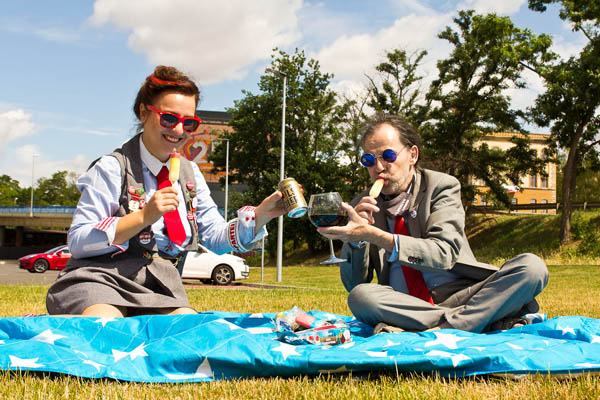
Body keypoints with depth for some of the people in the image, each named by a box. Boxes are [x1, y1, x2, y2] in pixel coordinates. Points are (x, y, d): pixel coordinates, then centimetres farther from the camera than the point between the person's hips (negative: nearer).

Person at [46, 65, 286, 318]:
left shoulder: (189, 172, 15)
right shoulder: (113, 168, -4)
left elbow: (215, 237, 13)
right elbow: (78, 241, -11)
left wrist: (261, 214, -4)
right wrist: (144, 216, -20)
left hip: (160, 290, 7)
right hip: (101, 280, -6)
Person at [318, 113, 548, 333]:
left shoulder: (442, 186, 4)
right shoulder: (363, 206, 11)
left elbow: (443, 254, -13)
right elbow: (353, 283, 7)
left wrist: (375, 236, -24)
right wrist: (356, 239, -12)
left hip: (458, 296, -1)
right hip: (404, 306, 2)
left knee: (531, 266, -23)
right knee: (360, 296, -32)